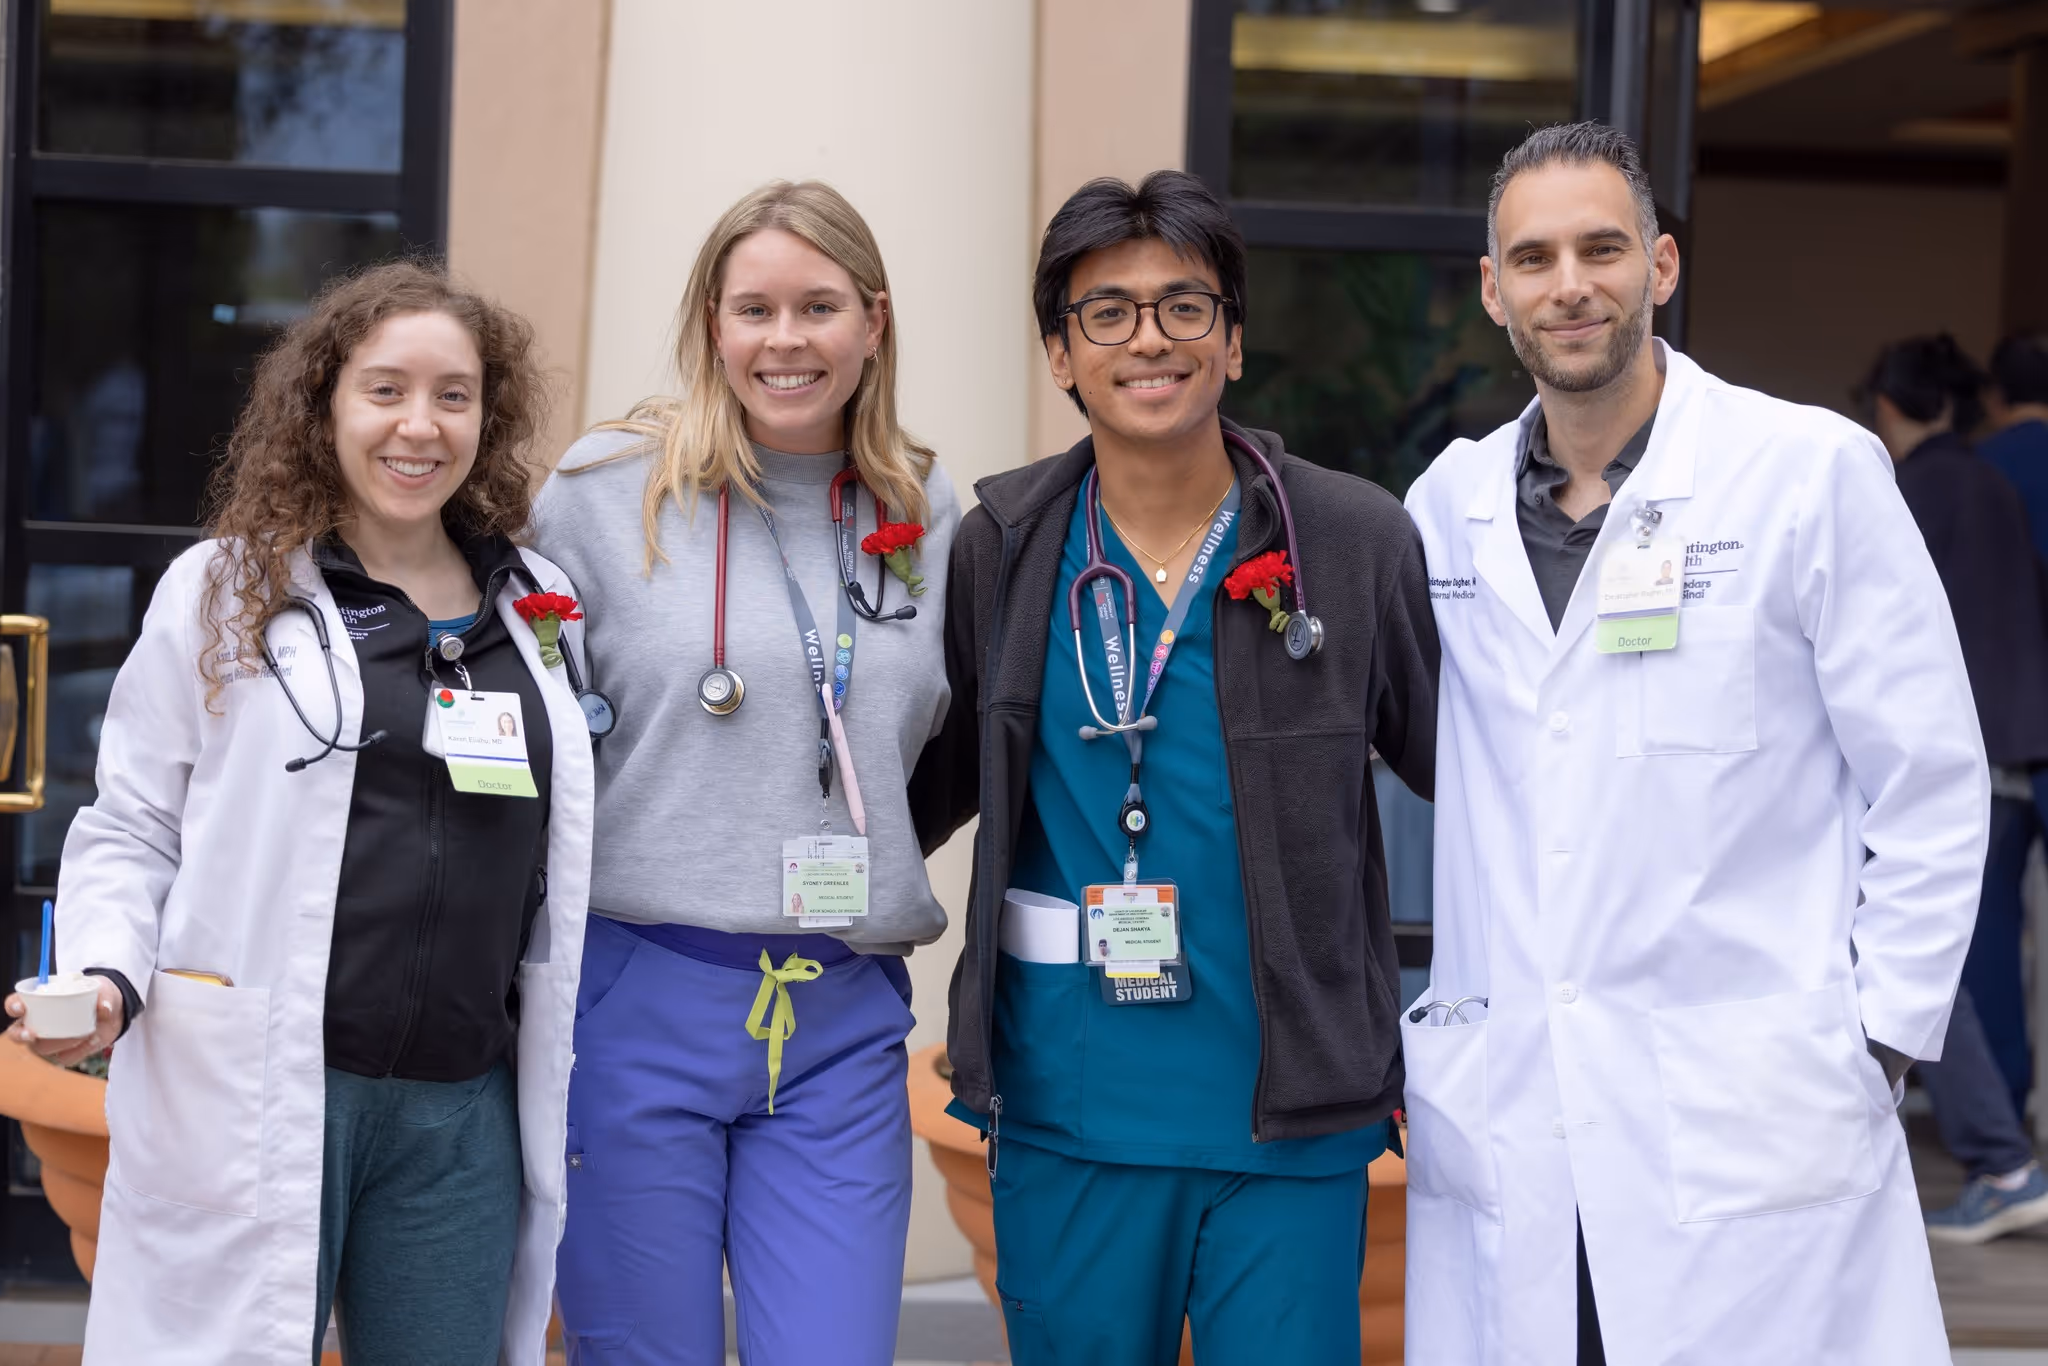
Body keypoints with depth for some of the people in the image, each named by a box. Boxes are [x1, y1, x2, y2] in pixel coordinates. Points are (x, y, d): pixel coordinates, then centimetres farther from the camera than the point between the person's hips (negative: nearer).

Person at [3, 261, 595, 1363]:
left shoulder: (541, 609, 12)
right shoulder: (224, 591, 2)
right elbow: (129, 829, 3)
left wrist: (556, 1095, 14)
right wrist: (105, 979, -15)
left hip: (463, 1118, 4)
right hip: (254, 1105, -3)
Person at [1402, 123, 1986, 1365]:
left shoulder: (1814, 472, -2)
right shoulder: (1448, 504, 9)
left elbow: (1929, 784, 0)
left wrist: (1881, 1046, -3)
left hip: (1752, 1123, -3)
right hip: (1503, 1127, 4)